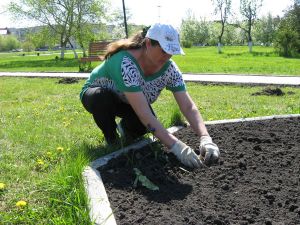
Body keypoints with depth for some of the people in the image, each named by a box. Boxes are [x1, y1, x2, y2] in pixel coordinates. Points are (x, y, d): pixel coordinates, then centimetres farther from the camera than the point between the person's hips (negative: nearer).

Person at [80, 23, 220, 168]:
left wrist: (205, 138, -43)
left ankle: (124, 128, 11)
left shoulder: (169, 68, -23)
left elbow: (189, 107, -26)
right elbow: (144, 113, -47)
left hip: (125, 102, 4)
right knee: (101, 97, -39)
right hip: (97, 96, -4)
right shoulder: (125, 63, -41)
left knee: (148, 123, -27)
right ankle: (111, 141, -8)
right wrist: (175, 146, -52)